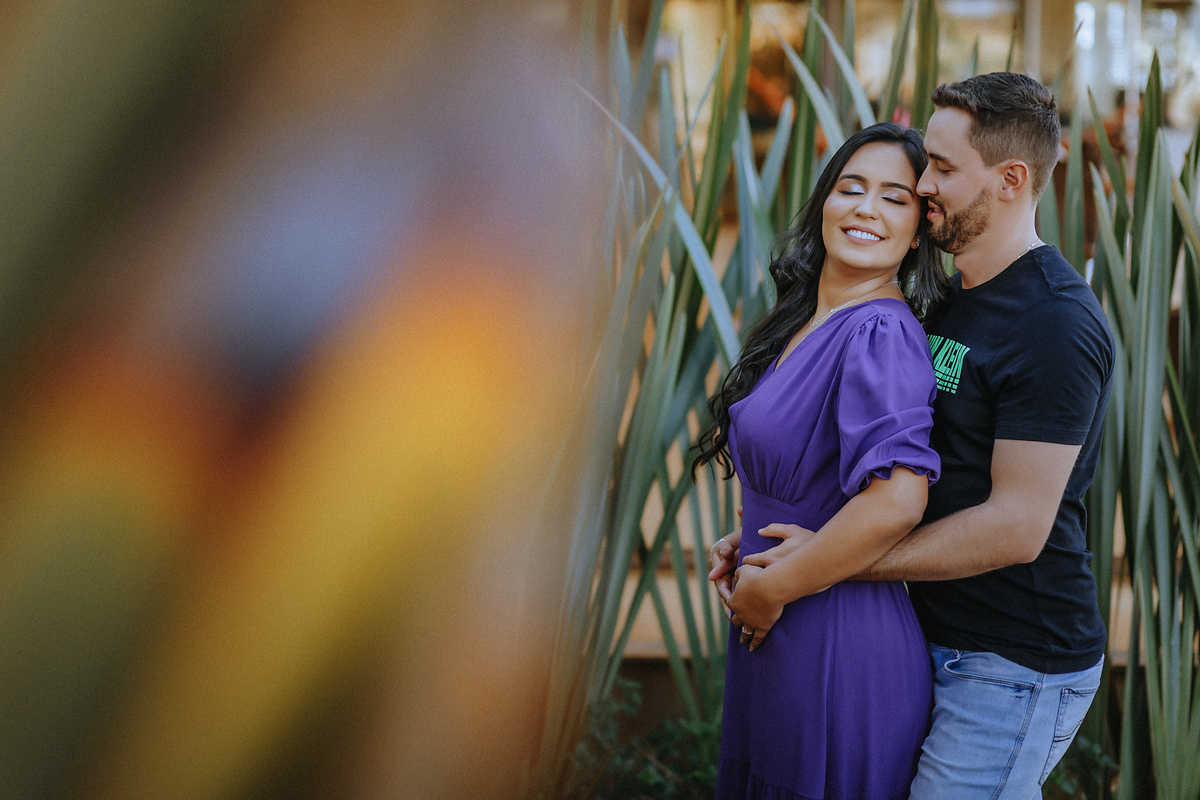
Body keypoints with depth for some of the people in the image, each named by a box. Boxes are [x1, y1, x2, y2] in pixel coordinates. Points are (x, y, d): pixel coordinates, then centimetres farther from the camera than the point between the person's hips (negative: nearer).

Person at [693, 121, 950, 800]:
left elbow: (896, 500, -31)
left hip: (838, 653, -9)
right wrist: (752, 549, 9)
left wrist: (769, 587, -21)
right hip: (780, 645, 9)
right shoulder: (806, 324, 9)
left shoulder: (882, 333, -19)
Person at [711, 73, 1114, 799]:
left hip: (1018, 669, -9)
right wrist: (764, 536, 2)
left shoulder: (1056, 327, -19)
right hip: (944, 643, 9)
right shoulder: (951, 301, 11)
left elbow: (1016, 528, -23)